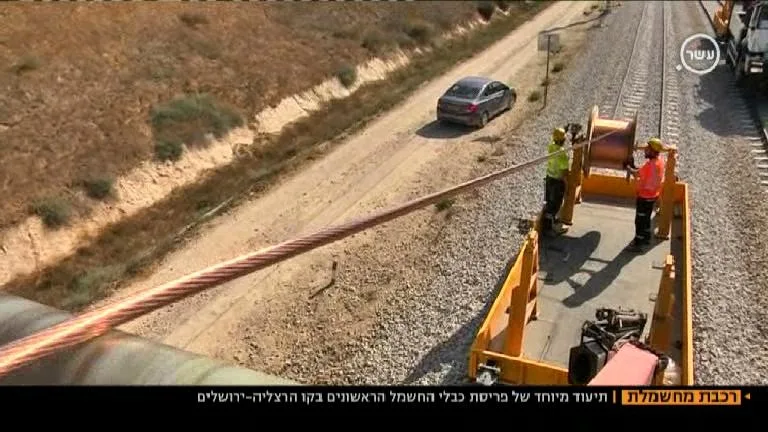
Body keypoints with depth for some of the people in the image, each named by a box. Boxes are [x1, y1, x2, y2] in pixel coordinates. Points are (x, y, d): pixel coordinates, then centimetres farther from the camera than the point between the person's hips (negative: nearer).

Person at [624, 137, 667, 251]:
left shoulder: (651, 164, -30)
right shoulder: (659, 161, 1)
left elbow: (637, 174, -22)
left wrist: (628, 167, -9)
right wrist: (633, 167, -1)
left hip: (645, 196, -9)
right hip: (652, 195, 9)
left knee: (640, 220, 3)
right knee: (646, 218, 24)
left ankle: (638, 244, 12)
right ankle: (646, 238, 39)